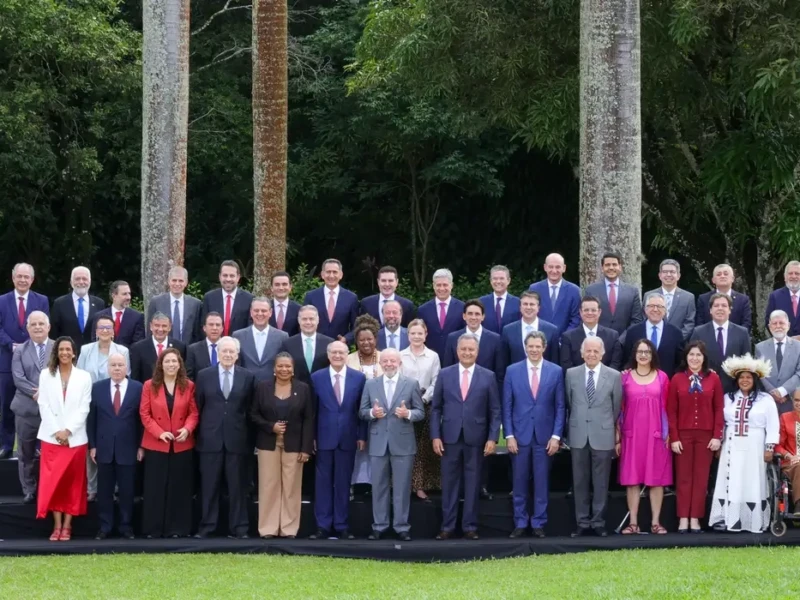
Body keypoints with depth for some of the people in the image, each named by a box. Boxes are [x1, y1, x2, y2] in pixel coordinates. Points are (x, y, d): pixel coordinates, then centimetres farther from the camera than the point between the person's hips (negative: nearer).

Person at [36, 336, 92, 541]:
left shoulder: (84, 377, 3)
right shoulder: (46, 375, 5)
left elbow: (84, 408, -1)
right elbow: (43, 406, 1)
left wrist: (68, 430, -12)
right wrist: (56, 431, -9)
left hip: (75, 438, 0)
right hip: (51, 437, 0)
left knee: (72, 483, 1)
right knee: (52, 482, -3)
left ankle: (67, 526, 6)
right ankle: (57, 526, 1)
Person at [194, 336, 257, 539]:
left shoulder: (248, 377, 5)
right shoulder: (204, 375, 5)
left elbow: (250, 409, 5)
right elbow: (197, 408, 7)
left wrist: (250, 436, 1)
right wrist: (198, 434, 3)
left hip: (237, 439, 0)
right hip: (210, 438, 0)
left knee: (238, 486, 3)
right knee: (209, 486, 3)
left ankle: (238, 528, 8)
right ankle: (206, 527, 8)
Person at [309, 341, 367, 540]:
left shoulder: (359, 377, 3)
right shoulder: (317, 378, 2)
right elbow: (312, 409, 3)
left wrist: (362, 436, 1)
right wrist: (311, 437, -1)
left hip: (348, 438, 0)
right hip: (324, 437, 0)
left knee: (343, 483, 6)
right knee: (323, 482, 2)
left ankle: (342, 526, 11)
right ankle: (323, 526, 6)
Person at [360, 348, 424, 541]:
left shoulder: (411, 384, 2)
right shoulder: (370, 384, 7)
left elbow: (420, 412, 2)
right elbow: (362, 411, 7)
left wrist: (408, 414, -18)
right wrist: (372, 413, -14)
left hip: (402, 442, -2)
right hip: (378, 442, 2)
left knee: (402, 487, 1)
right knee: (379, 486, 6)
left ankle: (402, 527, 6)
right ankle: (379, 526, 12)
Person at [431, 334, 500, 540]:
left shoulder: (488, 376, 3)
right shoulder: (444, 374, 5)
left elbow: (495, 411, 3)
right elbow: (436, 408, 5)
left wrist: (492, 438, -6)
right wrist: (435, 436, -3)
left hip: (475, 438, -1)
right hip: (450, 437, 1)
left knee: (473, 484, 4)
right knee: (449, 483, 4)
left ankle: (470, 526, 10)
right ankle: (447, 526, 9)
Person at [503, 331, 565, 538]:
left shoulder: (556, 371, 2)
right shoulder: (512, 371, 3)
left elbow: (560, 406, 3)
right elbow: (507, 406, 3)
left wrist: (556, 436, -4)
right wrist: (509, 435, -4)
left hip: (545, 436, 0)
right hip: (520, 435, 0)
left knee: (542, 482, 4)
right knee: (520, 483, 5)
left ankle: (539, 523, 10)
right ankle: (520, 523, 12)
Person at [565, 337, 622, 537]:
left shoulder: (614, 376, -1)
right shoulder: (571, 374, 3)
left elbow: (617, 407, 7)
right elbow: (569, 403, 12)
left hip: (603, 435, -1)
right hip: (579, 435, 1)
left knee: (601, 482, 3)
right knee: (580, 481, 5)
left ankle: (598, 522, 10)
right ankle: (582, 522, 11)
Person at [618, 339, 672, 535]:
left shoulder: (661, 377, 4)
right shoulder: (625, 377, 3)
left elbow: (665, 407, 5)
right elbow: (619, 408, 4)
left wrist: (667, 434, 0)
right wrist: (618, 437, 0)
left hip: (655, 435, 0)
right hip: (631, 434, 0)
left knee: (657, 478, 2)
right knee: (632, 478, 0)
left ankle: (655, 522, 6)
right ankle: (633, 523, 4)